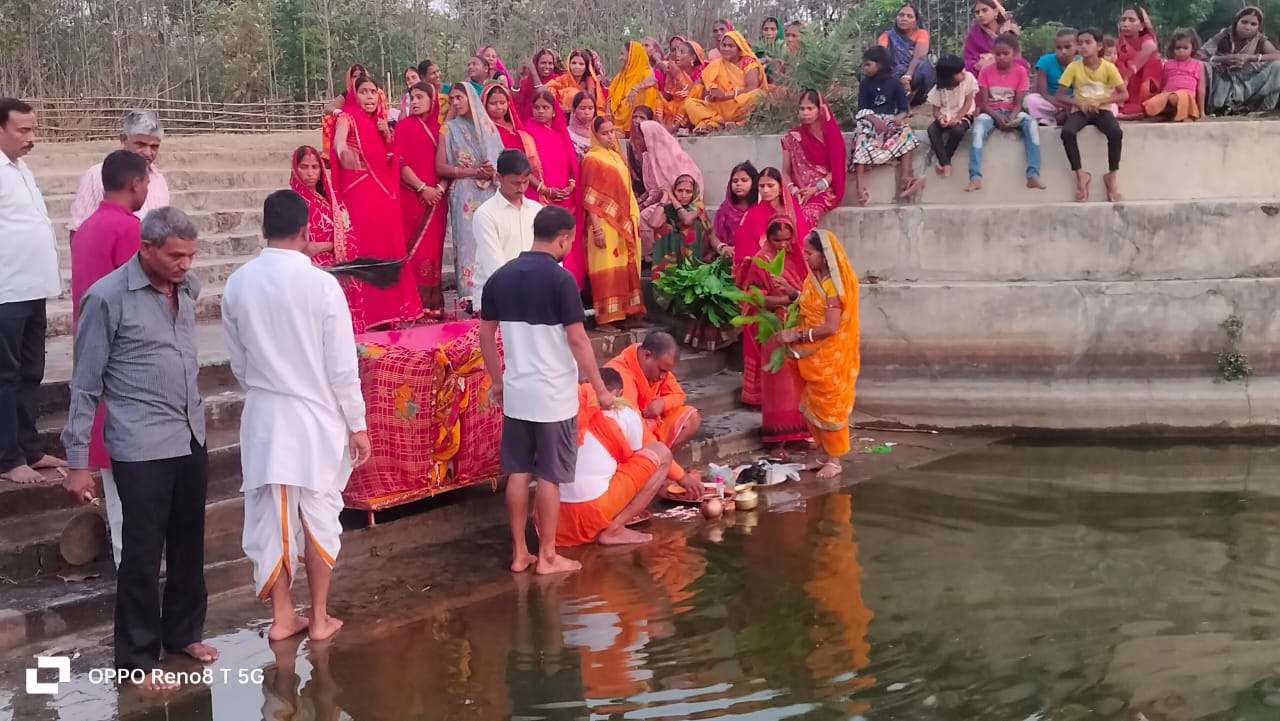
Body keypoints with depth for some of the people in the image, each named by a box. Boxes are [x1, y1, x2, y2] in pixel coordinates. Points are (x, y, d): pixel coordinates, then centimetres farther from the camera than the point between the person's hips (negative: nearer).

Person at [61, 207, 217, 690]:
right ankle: (137, 658, 16)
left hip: (190, 438, 6)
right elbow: (85, 385, -9)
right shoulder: (107, 297, -13)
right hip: (141, 446, -6)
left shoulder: (186, 287, 5)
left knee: (188, 544, 16)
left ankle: (183, 632, 35)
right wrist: (77, 460, -9)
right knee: (143, 552, 3)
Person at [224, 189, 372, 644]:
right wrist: (357, 424, -2)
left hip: (263, 416, 3)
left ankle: (282, 616, 18)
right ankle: (320, 618, 16)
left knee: (270, 516, 10)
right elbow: (342, 364, -11)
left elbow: (238, 361, 7)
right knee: (319, 515, 8)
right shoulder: (321, 284, -14)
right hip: (315, 417, -3)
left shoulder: (237, 285, -2)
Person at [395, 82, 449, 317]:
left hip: (436, 198, 4)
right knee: (415, 249, -7)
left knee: (434, 249, 3)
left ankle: (433, 303, 6)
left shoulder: (439, 128, 13)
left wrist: (440, 187, -7)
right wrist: (422, 188, -12)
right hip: (412, 197, -3)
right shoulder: (404, 126, 3)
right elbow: (401, 163, -5)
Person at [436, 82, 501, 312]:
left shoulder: (488, 127, 13)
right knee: (469, 242, -8)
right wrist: (472, 171, -11)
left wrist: (494, 171, -9)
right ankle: (471, 298, -7)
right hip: (465, 196, -2)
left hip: (492, 194, 2)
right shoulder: (449, 129, 7)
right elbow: (440, 167, -1)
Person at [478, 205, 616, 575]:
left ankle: (519, 553, 17)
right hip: (553, 395, -5)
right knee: (549, 476, 3)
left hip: (515, 393, 6)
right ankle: (547, 556, 10)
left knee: (518, 473, 11)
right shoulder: (560, 279, -15)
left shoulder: (501, 277, 3)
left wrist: (497, 380, 21)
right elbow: (577, 340, -15)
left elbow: (485, 335, 9)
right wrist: (600, 388, -7)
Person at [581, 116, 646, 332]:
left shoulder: (616, 157, 15)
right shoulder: (592, 159, -8)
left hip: (624, 222, 8)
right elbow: (589, 198, -13)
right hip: (605, 223, -8)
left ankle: (629, 311, 18)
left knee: (627, 268, 11)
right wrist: (596, 228, -18)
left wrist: (633, 218, 15)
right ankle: (604, 318, -5)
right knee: (607, 271, -7)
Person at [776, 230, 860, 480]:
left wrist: (796, 335, -20)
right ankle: (827, 455, 24)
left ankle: (835, 460, 12)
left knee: (829, 407, 1)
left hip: (829, 358, -8)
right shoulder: (814, 279, 5)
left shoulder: (833, 285, -20)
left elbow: (830, 328, -24)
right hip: (812, 356, 8)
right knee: (814, 407, 13)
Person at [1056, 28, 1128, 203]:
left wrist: (1100, 101, -17)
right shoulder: (1073, 67, -3)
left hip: (1102, 110, -1)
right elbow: (1060, 95, -3)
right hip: (1080, 110, 1)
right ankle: (1080, 174, -18)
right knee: (1067, 132, -33)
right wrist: (1079, 103, -19)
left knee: (1116, 132, -33)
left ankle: (1112, 174, -13)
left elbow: (1124, 94, -4)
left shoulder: (1108, 67, -4)